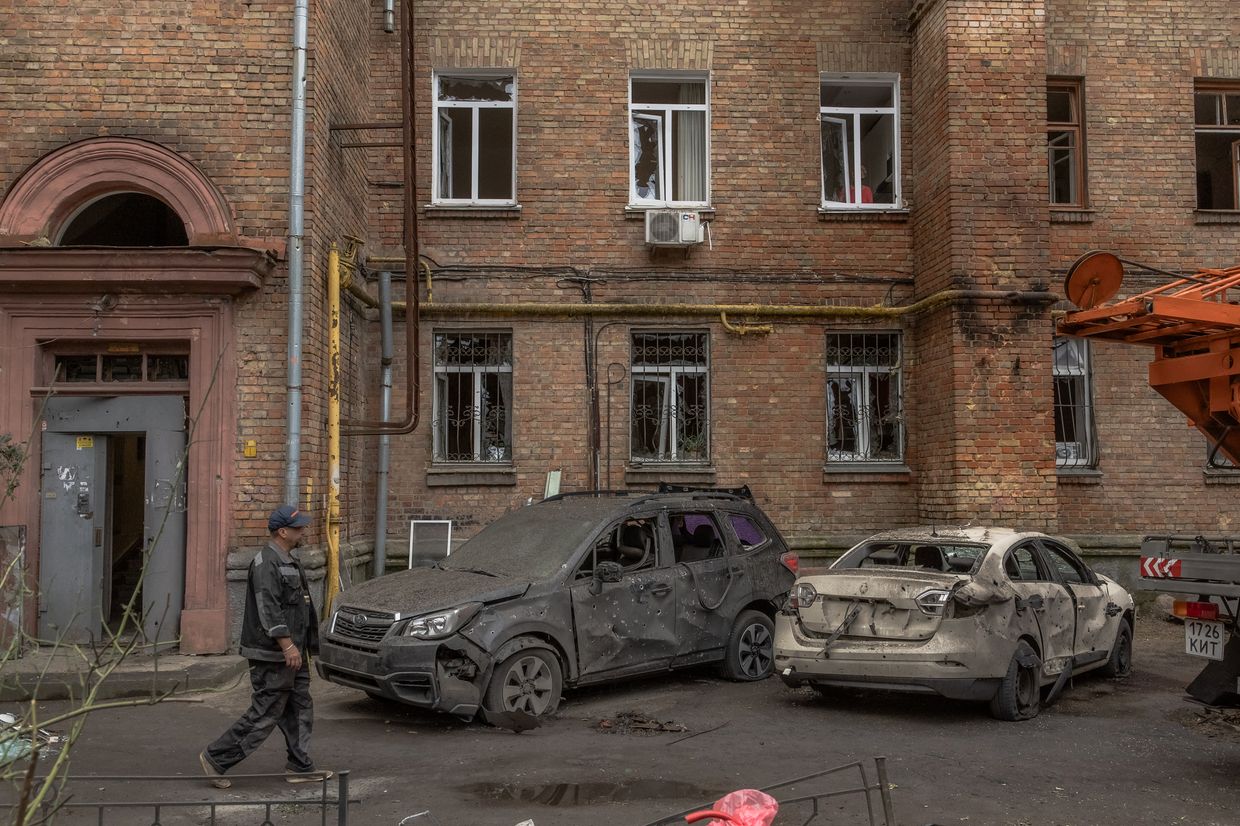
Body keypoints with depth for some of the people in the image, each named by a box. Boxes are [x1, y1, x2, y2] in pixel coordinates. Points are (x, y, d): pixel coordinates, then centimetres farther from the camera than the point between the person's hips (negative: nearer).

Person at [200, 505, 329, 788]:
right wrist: (287, 645, -26)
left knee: (300, 711, 12)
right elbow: (268, 609, -23)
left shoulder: (288, 562, 16)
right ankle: (216, 758, 6)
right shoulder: (266, 563, -16)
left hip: (291, 653, 10)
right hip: (273, 656, -10)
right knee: (264, 713, -5)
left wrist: (304, 647, 23)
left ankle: (301, 767, 19)